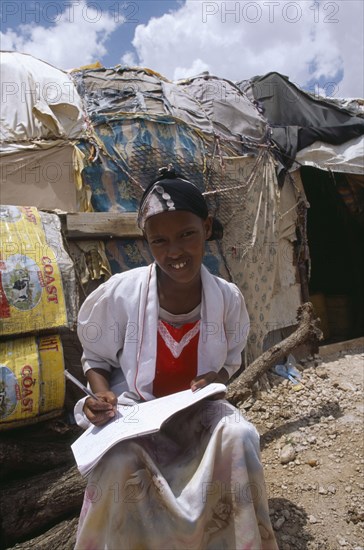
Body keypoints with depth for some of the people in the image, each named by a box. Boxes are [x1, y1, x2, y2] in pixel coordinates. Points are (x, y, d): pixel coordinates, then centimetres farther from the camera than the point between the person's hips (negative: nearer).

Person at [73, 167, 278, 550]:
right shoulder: (118, 294, -18)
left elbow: (230, 360, 7)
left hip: (199, 408, 2)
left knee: (240, 438, -27)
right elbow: (96, 357, 0)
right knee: (119, 462, -31)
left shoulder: (228, 298, -12)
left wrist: (214, 379, -16)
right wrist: (102, 394, -20)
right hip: (134, 409, -1)